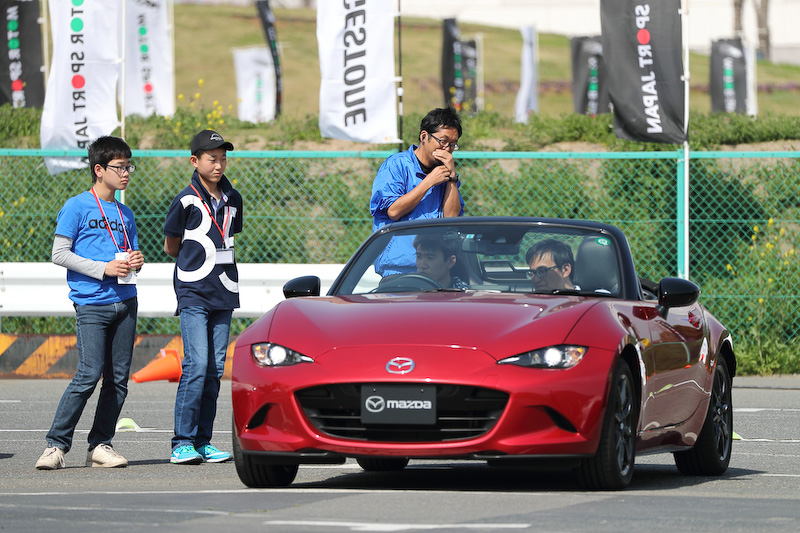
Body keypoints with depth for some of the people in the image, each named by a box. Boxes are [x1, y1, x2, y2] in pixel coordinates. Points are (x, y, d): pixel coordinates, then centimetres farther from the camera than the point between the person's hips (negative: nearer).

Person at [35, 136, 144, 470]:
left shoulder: (125, 214, 17)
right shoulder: (77, 207, -2)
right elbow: (59, 254, -6)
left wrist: (136, 263, 3)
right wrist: (103, 269, -13)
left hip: (125, 301, 6)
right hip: (91, 303, -6)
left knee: (118, 378, 3)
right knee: (89, 374, -15)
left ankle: (100, 445, 10)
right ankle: (56, 444, -10)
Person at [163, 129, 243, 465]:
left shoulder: (232, 199, 11)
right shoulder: (187, 200, -7)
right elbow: (171, 246, 3)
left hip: (223, 293, 6)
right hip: (193, 293, -6)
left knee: (215, 369, 4)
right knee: (197, 365, -14)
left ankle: (203, 441, 9)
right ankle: (182, 443, -11)